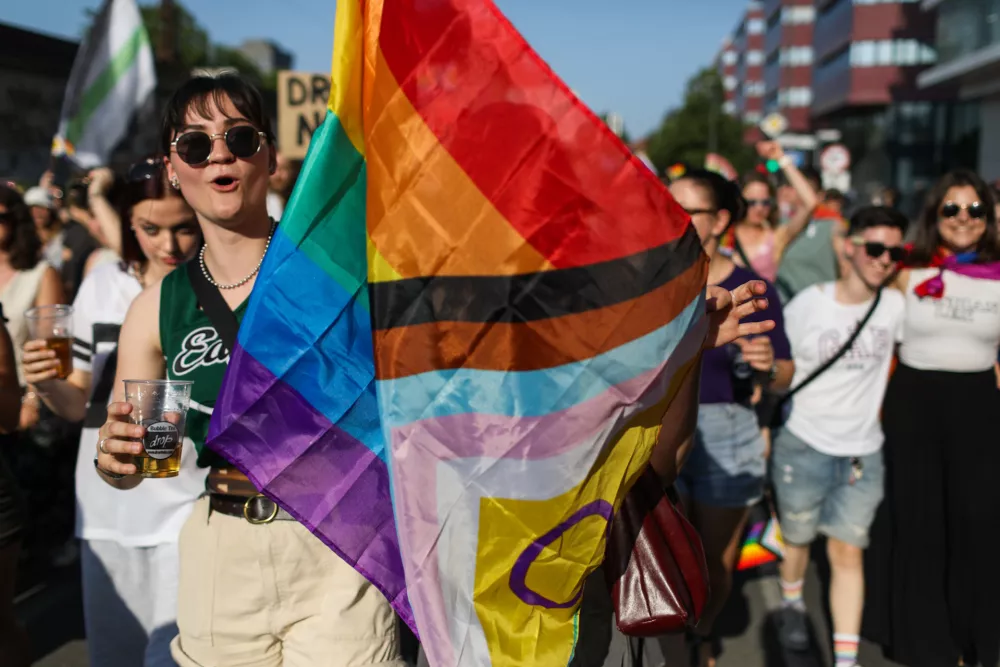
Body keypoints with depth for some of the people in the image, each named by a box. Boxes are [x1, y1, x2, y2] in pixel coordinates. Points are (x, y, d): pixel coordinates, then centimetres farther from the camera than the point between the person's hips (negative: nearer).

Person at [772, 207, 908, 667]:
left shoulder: (896, 305, -3)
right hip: (803, 444, -1)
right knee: (798, 537, 15)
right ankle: (791, 603, 43)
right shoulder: (808, 304, -10)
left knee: (847, 551, 2)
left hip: (862, 450, 1)